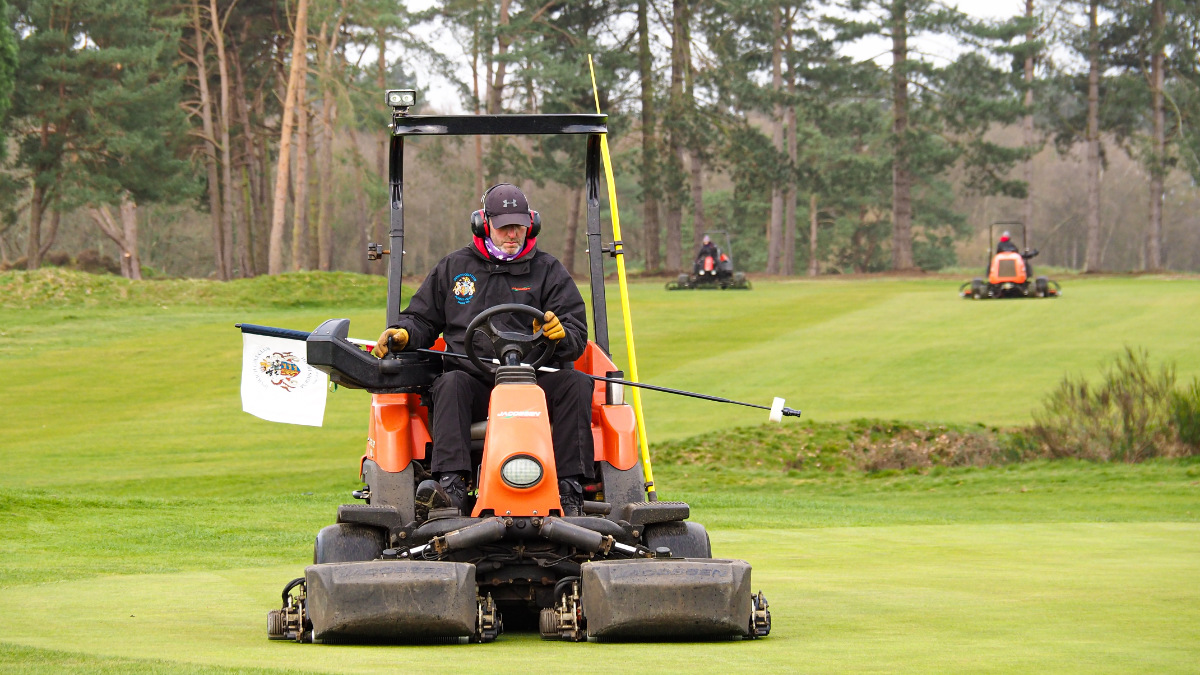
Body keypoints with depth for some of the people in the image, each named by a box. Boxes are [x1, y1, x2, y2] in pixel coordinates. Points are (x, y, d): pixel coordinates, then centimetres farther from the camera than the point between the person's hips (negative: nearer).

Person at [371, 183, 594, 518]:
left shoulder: (548, 270, 15)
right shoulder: (454, 267, 19)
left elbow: (577, 334, 7)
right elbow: (423, 318, 23)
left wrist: (560, 335, -19)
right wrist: (403, 333, -2)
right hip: (473, 378, 0)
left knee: (575, 383, -30)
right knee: (450, 384, -33)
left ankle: (571, 488, -34)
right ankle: (450, 484, -47)